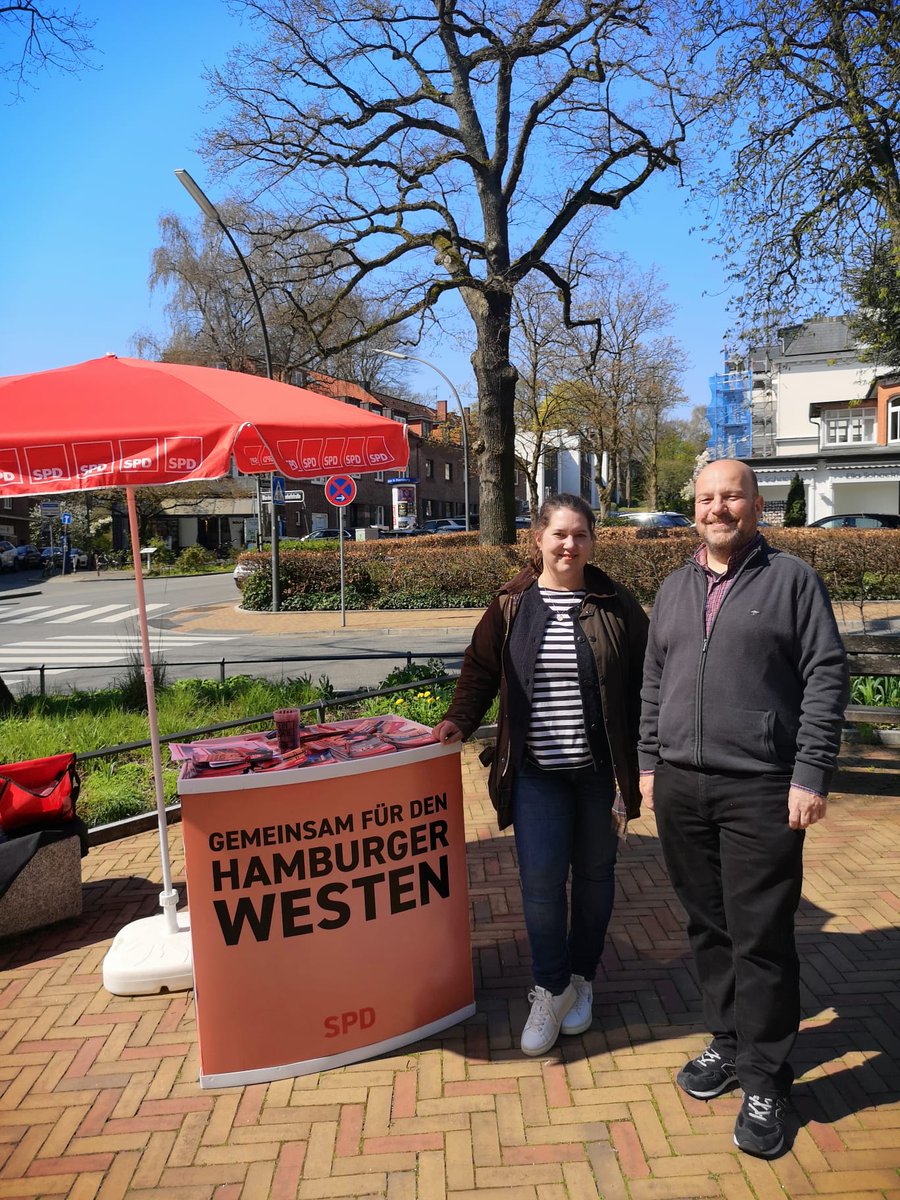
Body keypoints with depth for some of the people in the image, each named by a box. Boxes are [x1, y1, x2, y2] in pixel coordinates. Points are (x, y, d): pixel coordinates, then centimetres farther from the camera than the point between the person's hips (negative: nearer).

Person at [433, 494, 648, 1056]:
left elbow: (643, 682, 0)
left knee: (594, 876, 14)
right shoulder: (512, 606, 1)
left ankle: (582, 978, 35)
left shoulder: (616, 605, -2)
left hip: (600, 771, 0)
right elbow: (481, 670, 9)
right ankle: (551, 989, 20)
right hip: (537, 771, 0)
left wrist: (643, 760, -4)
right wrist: (459, 720, -6)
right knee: (540, 882, -2)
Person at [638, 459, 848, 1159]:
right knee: (709, 926, 15)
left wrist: (812, 774, -11)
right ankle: (728, 1042, 33)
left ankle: (765, 1082, 16)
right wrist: (649, 761, 14)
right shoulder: (675, 589, 14)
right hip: (680, 788, 5)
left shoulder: (792, 580, -1)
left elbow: (827, 679, -5)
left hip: (761, 792, -5)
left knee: (761, 938, 0)